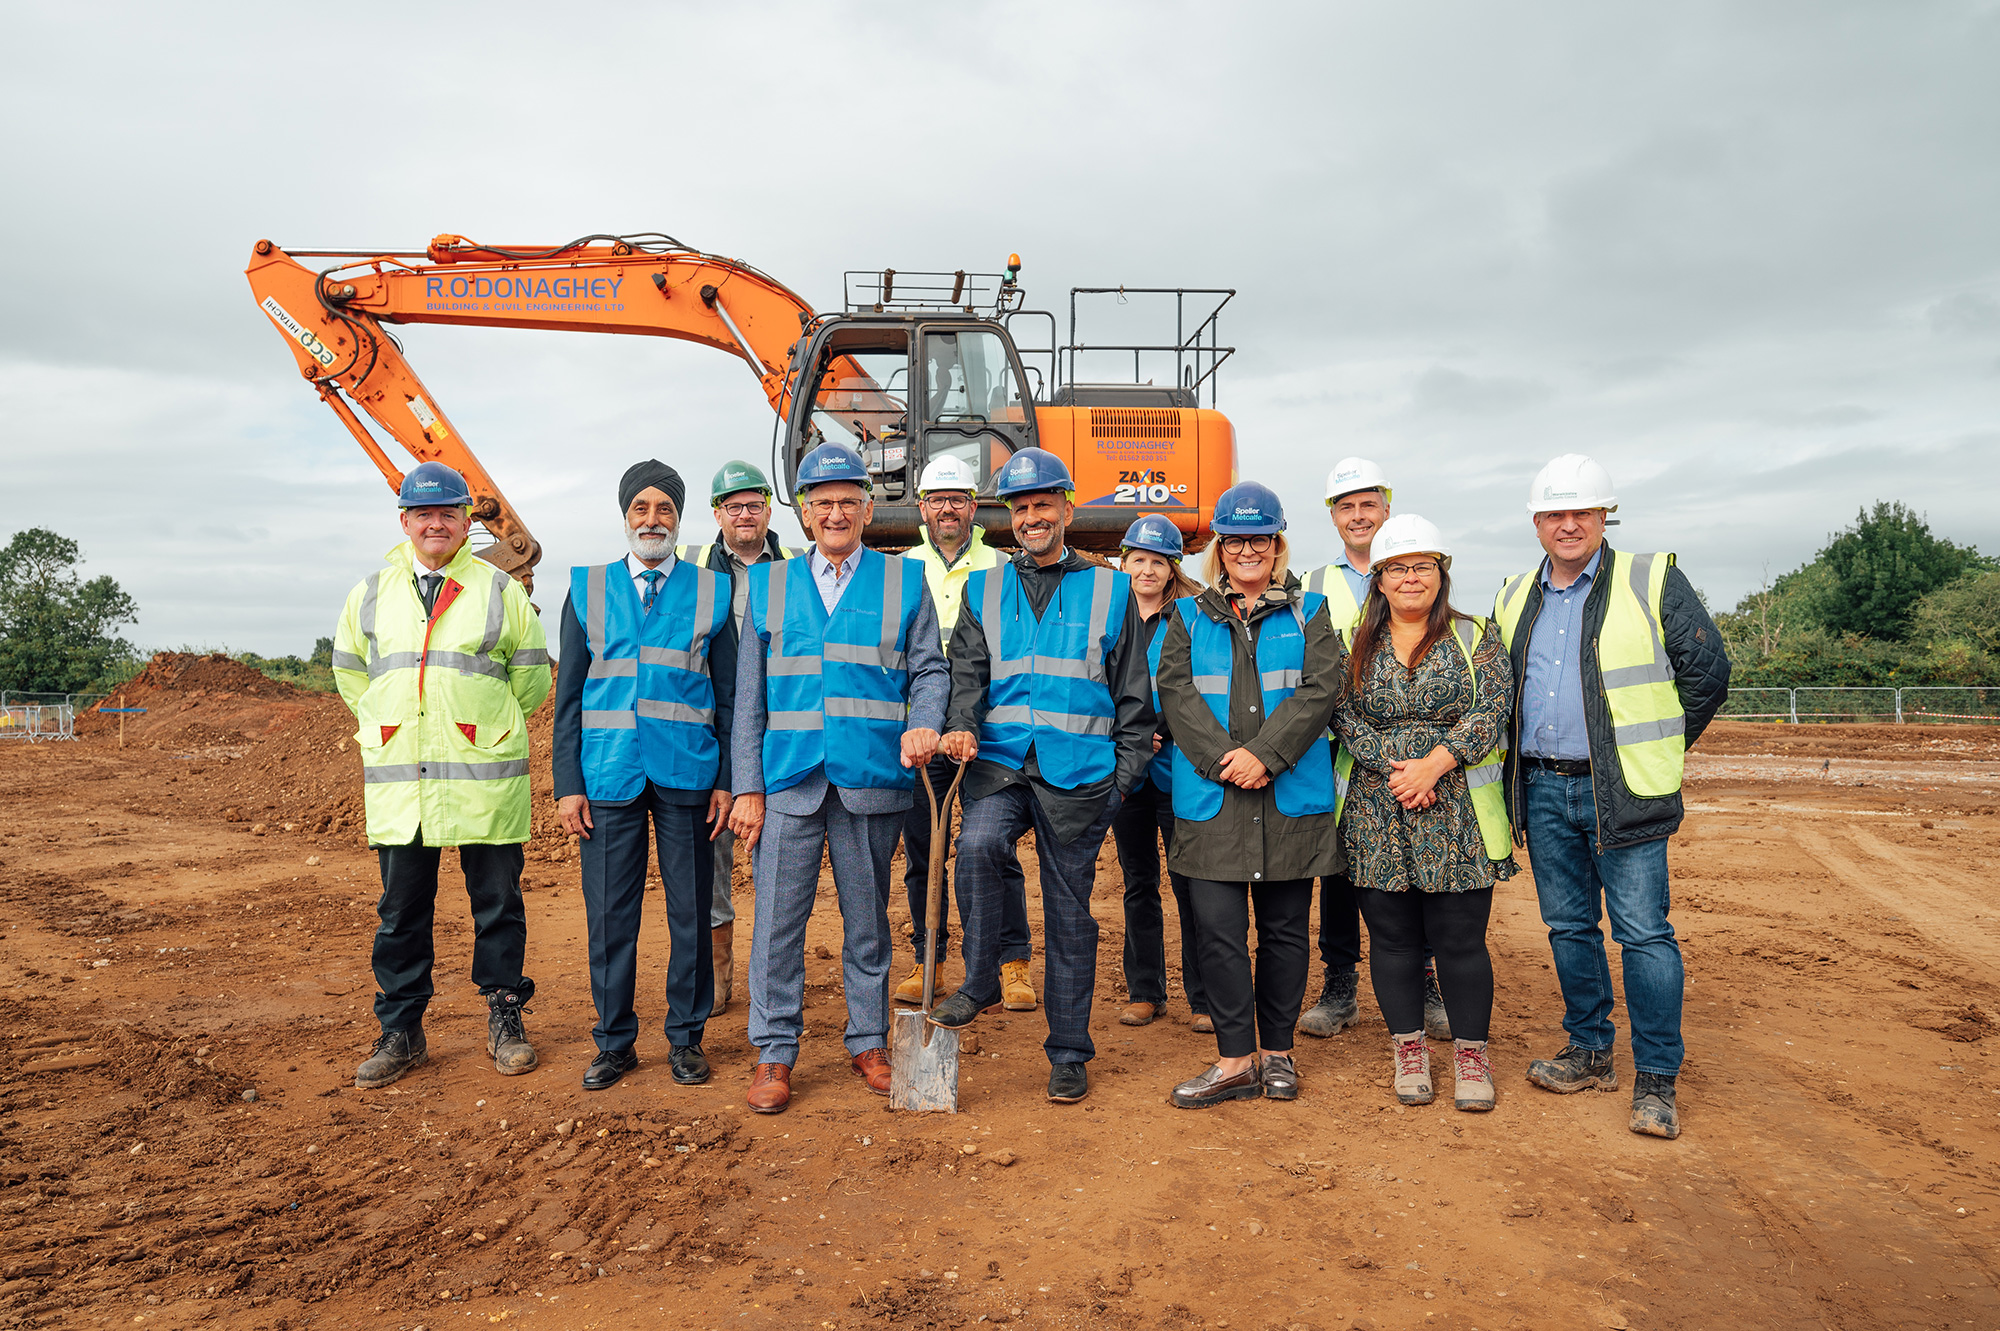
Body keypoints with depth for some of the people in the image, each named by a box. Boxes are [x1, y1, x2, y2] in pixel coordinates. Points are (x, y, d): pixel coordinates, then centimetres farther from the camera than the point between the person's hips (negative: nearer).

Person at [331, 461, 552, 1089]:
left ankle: (504, 1019, 19)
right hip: (397, 782, 2)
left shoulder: (501, 590, 3)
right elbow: (349, 671, 24)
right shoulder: (371, 592, 11)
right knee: (401, 911, 9)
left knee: (498, 906, 5)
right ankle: (401, 1032, 21)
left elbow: (532, 676, 11)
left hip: (485, 778, -2)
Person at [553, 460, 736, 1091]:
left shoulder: (712, 592, 6)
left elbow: (729, 696, 7)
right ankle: (614, 1041, 21)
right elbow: (569, 695, 8)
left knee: (690, 912, 6)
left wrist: (726, 780, 0)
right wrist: (568, 783, 1)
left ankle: (686, 1037, 21)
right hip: (609, 777, 1)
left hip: (687, 777, 0)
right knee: (610, 914, 5)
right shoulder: (587, 589, 9)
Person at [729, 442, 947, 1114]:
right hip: (789, 778, 1)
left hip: (873, 780, 0)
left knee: (867, 917, 10)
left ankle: (868, 1043, 24)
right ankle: (774, 1053, 14)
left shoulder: (904, 581, 8)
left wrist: (922, 725, -15)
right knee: (778, 918, 0)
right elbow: (749, 695, 9)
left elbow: (930, 668, 6)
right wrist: (748, 786, 2)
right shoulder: (770, 585, 11)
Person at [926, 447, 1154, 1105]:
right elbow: (968, 672, 5)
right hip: (1000, 762, 1)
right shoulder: (983, 590, 14)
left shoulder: (1110, 591, 9)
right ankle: (978, 983, -9)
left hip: (1079, 773, 0)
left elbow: (1133, 694, 10)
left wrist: (1127, 774, 3)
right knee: (977, 846, -30)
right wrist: (963, 726, -15)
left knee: (1069, 911, 5)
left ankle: (1069, 1052, 19)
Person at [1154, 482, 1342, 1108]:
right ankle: (1235, 1061, 7)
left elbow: (1320, 688, -3)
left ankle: (1276, 1051, 21)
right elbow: (1175, 691, 0)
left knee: (1285, 928, 7)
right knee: (1218, 928, -3)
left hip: (1291, 796, 0)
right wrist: (1224, 759, -14)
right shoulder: (1191, 616, 13)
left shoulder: (1308, 612, 10)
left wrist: (1264, 754, -16)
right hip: (1211, 798, 0)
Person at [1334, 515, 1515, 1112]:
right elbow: (1344, 716, 0)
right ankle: (1408, 1048, 22)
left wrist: (1434, 763, -16)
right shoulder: (1354, 644, 9)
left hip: (1458, 817, -1)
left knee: (1460, 938, 2)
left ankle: (1471, 1054, 17)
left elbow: (1490, 709, -5)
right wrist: (1394, 771, -12)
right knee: (1392, 937, 8)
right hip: (1375, 818, 1)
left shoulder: (1475, 638, 6)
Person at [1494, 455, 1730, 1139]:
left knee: (1643, 932, -3)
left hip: (1623, 792, -5)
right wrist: (1529, 760, 14)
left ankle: (1656, 1079, 7)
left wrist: (1653, 751, 2)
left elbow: (1708, 672, -1)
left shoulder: (1654, 581, -3)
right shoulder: (1514, 597, 11)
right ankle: (1590, 1051, 25)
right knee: (1568, 926, 12)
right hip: (1542, 788, 5)